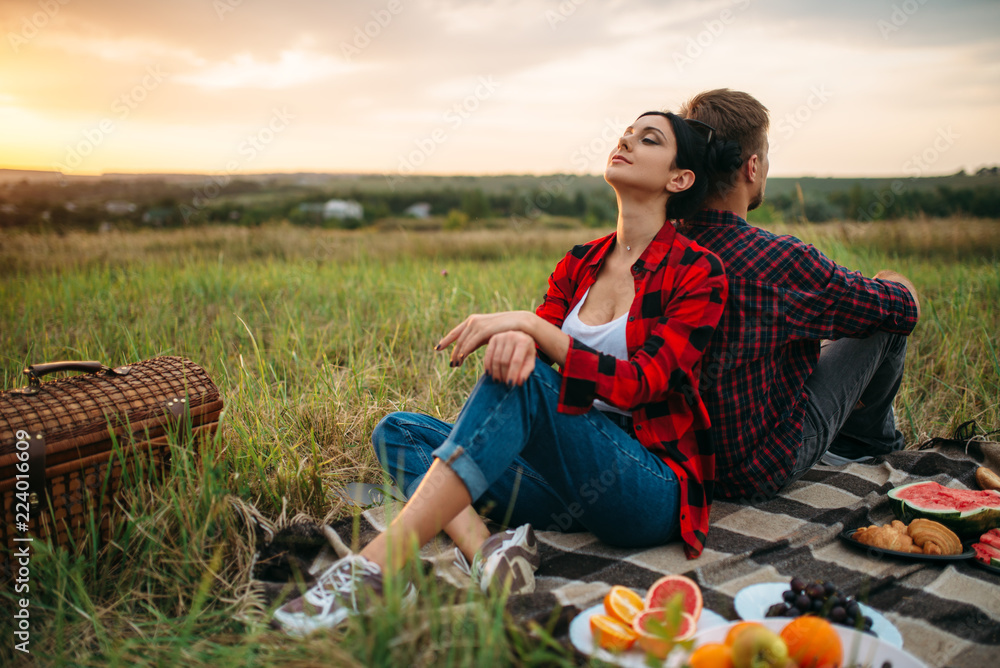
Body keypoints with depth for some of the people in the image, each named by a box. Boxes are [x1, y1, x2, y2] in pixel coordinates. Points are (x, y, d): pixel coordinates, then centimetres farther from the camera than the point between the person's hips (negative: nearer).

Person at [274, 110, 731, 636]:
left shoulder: (698, 273, -5)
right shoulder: (579, 264, 12)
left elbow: (638, 385, -16)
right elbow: (534, 341, -2)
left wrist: (531, 325, -25)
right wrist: (515, 338, -27)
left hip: (651, 490, -5)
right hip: (573, 485, 6)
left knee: (524, 381, -31)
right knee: (397, 431, -6)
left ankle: (375, 566, -34)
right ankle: (486, 552, -32)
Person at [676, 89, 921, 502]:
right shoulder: (781, 260, -28)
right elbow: (903, 308, -11)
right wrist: (899, 286, 14)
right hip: (761, 471, -6)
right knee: (885, 318, 8)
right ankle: (868, 438, 34)